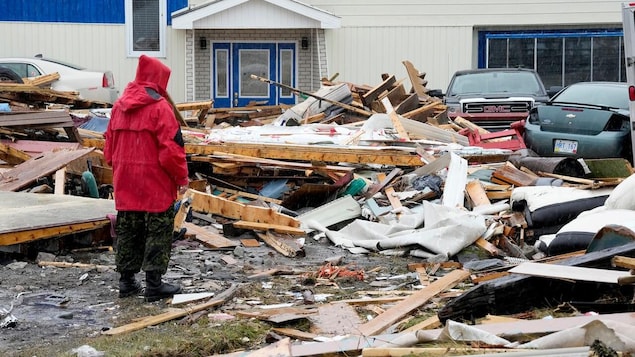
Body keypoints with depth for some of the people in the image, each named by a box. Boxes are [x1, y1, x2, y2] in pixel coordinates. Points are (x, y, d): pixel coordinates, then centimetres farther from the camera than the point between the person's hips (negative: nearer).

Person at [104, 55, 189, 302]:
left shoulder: (119, 106, 8)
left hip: (125, 183, 7)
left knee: (127, 231, 14)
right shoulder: (160, 107, -13)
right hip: (156, 184, -6)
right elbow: (171, 147, -17)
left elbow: (109, 145, 13)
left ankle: (126, 281, 20)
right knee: (158, 233, 2)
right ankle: (154, 284, 4)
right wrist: (182, 177, -6)